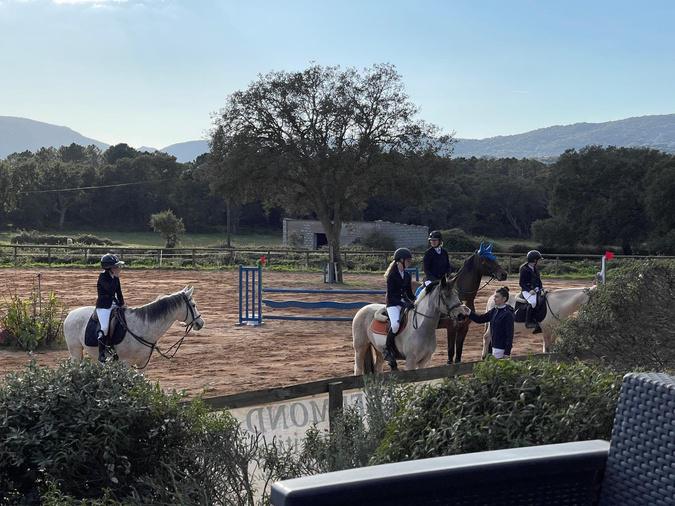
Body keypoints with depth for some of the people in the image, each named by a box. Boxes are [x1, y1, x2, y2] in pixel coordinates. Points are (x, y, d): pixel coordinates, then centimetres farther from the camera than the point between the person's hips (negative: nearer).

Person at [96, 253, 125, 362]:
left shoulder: (115, 277, 10)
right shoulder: (103, 277, -12)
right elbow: (110, 289, -25)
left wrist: (122, 304, 10)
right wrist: (116, 276, -19)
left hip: (114, 304, 8)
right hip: (103, 306, -8)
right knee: (104, 328, -24)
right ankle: (101, 354, -16)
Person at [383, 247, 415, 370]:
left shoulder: (407, 275, 12)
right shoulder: (392, 275, -9)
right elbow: (391, 295, -14)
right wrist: (404, 303, -24)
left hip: (405, 302, 7)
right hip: (393, 304, -7)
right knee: (395, 324, -33)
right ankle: (388, 349, -15)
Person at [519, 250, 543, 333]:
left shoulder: (535, 269, 16)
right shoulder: (524, 269, -8)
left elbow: (539, 281, 24)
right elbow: (522, 283, -10)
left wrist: (541, 288, 6)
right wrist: (529, 290, -21)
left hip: (535, 290, 8)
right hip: (527, 291, -8)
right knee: (533, 302, -34)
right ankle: (528, 322, -29)